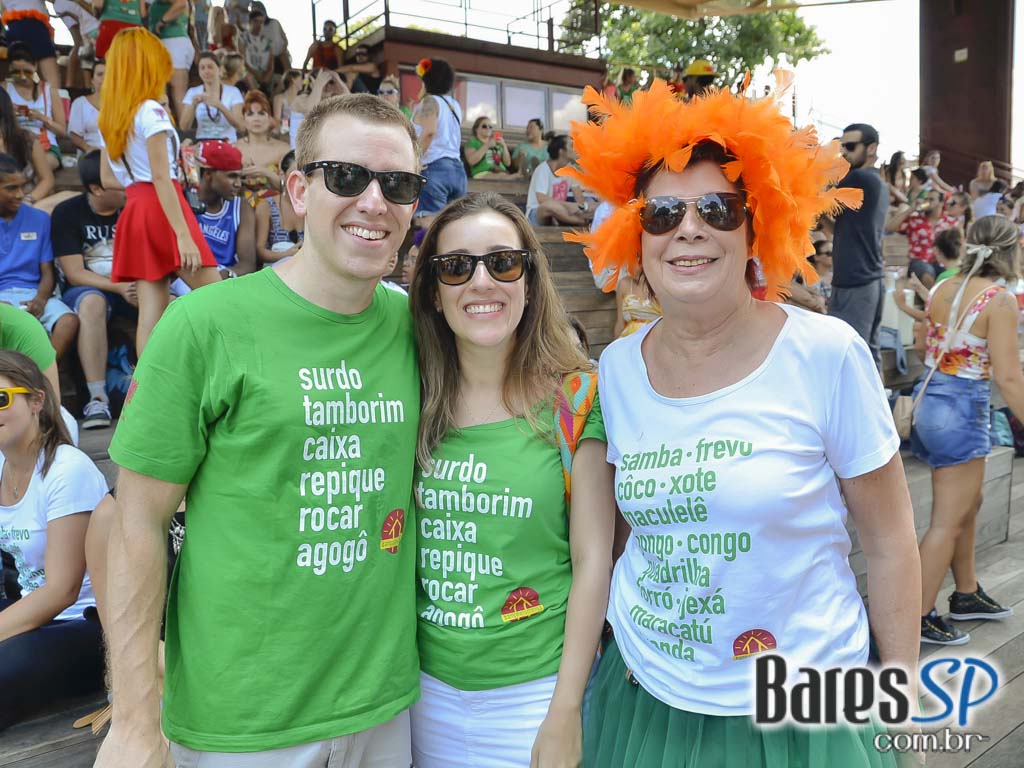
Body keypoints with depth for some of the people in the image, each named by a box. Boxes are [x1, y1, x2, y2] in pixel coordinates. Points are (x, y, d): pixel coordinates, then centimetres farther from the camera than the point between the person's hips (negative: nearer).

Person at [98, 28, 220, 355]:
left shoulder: (110, 116, 16)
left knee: (152, 313, 2)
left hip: (133, 212, 8)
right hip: (161, 210, -8)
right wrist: (184, 234, -19)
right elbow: (161, 178, -15)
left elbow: (108, 178, 20)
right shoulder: (151, 111, -7)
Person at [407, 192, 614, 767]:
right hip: (427, 682, 3)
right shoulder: (415, 397, -4)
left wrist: (565, 714, -11)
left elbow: (592, 560, -11)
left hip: (534, 688, -3)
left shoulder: (577, 396, -13)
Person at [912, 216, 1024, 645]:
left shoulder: (943, 289, 5)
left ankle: (967, 595, 38)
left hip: (929, 397, 8)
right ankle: (920, 619, 10)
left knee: (968, 505, 23)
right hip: (962, 408, -8)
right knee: (948, 521, 2)